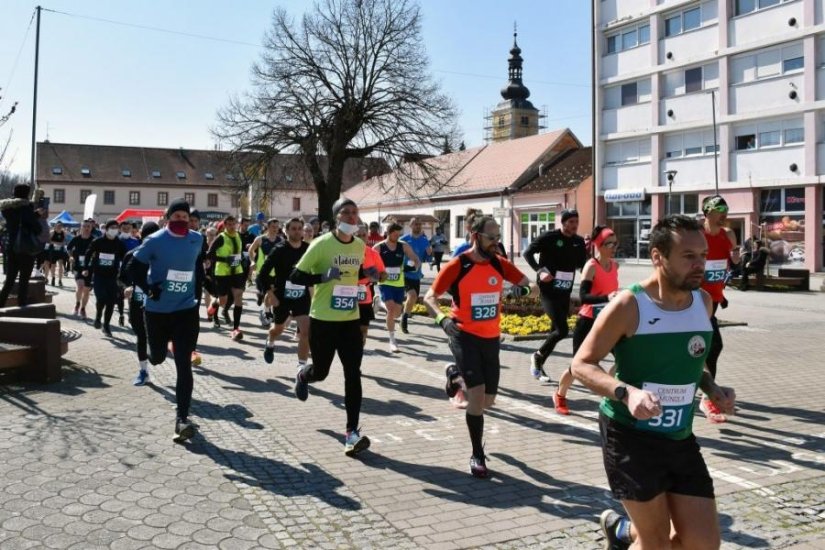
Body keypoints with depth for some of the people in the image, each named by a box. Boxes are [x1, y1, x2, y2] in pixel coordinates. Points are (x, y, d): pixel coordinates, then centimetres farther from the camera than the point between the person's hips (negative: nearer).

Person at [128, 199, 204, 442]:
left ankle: (182, 419, -6)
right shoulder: (155, 241, -10)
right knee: (158, 357, 18)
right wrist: (148, 289, -21)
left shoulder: (197, 239, 1)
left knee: (184, 366, -8)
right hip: (157, 310, -1)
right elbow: (134, 268, -5)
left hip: (187, 310, 1)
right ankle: (155, 350, 59)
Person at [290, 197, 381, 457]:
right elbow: (295, 276, -12)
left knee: (353, 375, -4)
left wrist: (368, 275, 3)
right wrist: (323, 277, -27)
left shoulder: (360, 246, 4)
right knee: (320, 372, 10)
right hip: (322, 319, -4)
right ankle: (302, 376, 48)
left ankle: (352, 433, 0)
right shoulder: (321, 244, -13)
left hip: (350, 319, 4)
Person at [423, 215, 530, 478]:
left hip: (491, 337, 5)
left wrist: (524, 288, -17)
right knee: (477, 396, -14)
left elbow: (525, 281, 7)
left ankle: (456, 375, 44)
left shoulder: (500, 264, -1)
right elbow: (429, 297, -12)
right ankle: (477, 455, 5)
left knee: (488, 400, 13)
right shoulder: (458, 265, -14)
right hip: (464, 336, -5)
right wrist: (442, 318, -31)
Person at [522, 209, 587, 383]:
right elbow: (527, 252, -7)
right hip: (548, 290, -6)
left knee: (556, 330, 11)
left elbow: (582, 264, 13)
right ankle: (537, 356, 7)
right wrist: (540, 270, -20)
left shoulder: (579, 242, 6)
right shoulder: (549, 237, -10)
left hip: (565, 292, 6)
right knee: (562, 330, -15)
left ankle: (539, 364, 27)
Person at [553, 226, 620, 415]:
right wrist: (606, 297, -40)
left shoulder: (615, 265, 5)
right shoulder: (591, 266, -16)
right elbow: (583, 296, -28)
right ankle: (559, 396, 26)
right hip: (588, 322, -6)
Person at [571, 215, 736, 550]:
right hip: (630, 436, -6)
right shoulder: (629, 306, -17)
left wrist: (712, 389, -1)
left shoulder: (704, 302, 2)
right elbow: (581, 365, -13)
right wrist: (626, 392, -29)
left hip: (680, 438, 6)